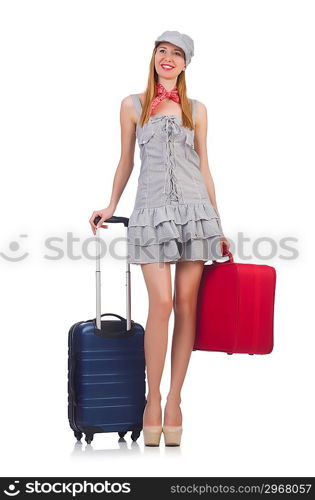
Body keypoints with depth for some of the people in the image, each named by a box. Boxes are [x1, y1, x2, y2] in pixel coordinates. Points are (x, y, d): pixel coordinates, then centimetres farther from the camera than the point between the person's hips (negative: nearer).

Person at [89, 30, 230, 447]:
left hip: (194, 209, 2)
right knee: (162, 303, -14)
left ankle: (174, 400, 4)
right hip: (152, 210, -2)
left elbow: (203, 166, 13)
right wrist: (111, 206, 8)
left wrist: (218, 225, 10)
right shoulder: (133, 105, 11)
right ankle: (153, 398, -2)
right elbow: (126, 162, 15)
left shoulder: (196, 110, 13)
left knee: (186, 305, -2)